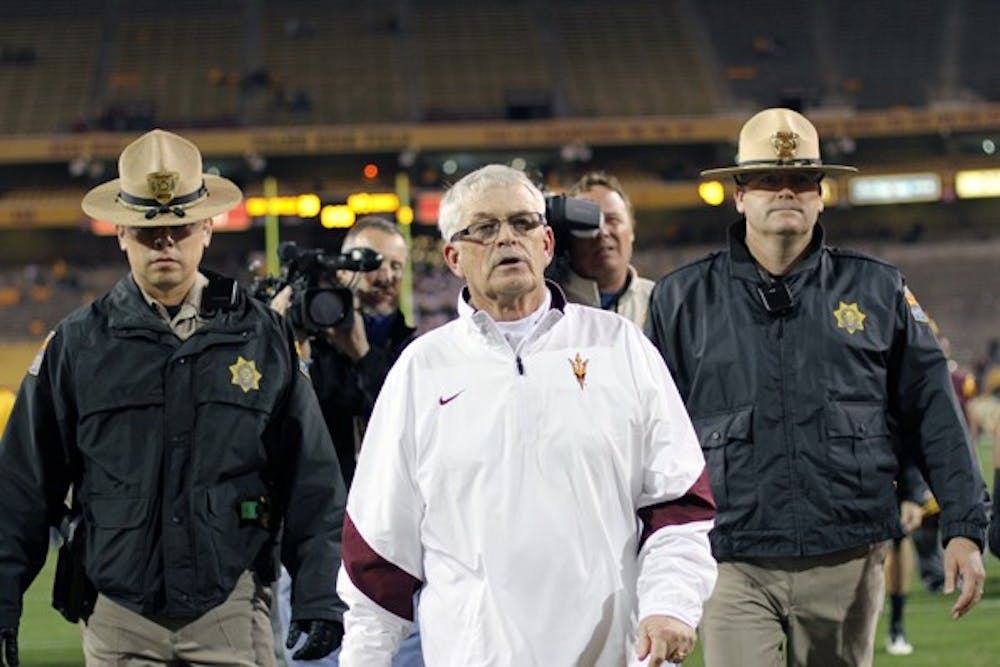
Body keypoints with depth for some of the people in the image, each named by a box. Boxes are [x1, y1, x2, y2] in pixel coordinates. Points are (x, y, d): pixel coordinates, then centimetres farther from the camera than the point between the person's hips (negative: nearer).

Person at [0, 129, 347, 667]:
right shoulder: (76, 345, 6)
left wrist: (319, 594, 1)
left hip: (232, 620, 0)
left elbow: (313, 481, 8)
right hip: (119, 620, 0)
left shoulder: (265, 337, 7)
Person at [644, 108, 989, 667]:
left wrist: (965, 528, 1)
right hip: (735, 566, -1)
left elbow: (935, 416, 8)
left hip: (847, 563, 1)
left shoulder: (878, 291, 9)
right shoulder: (681, 301, 8)